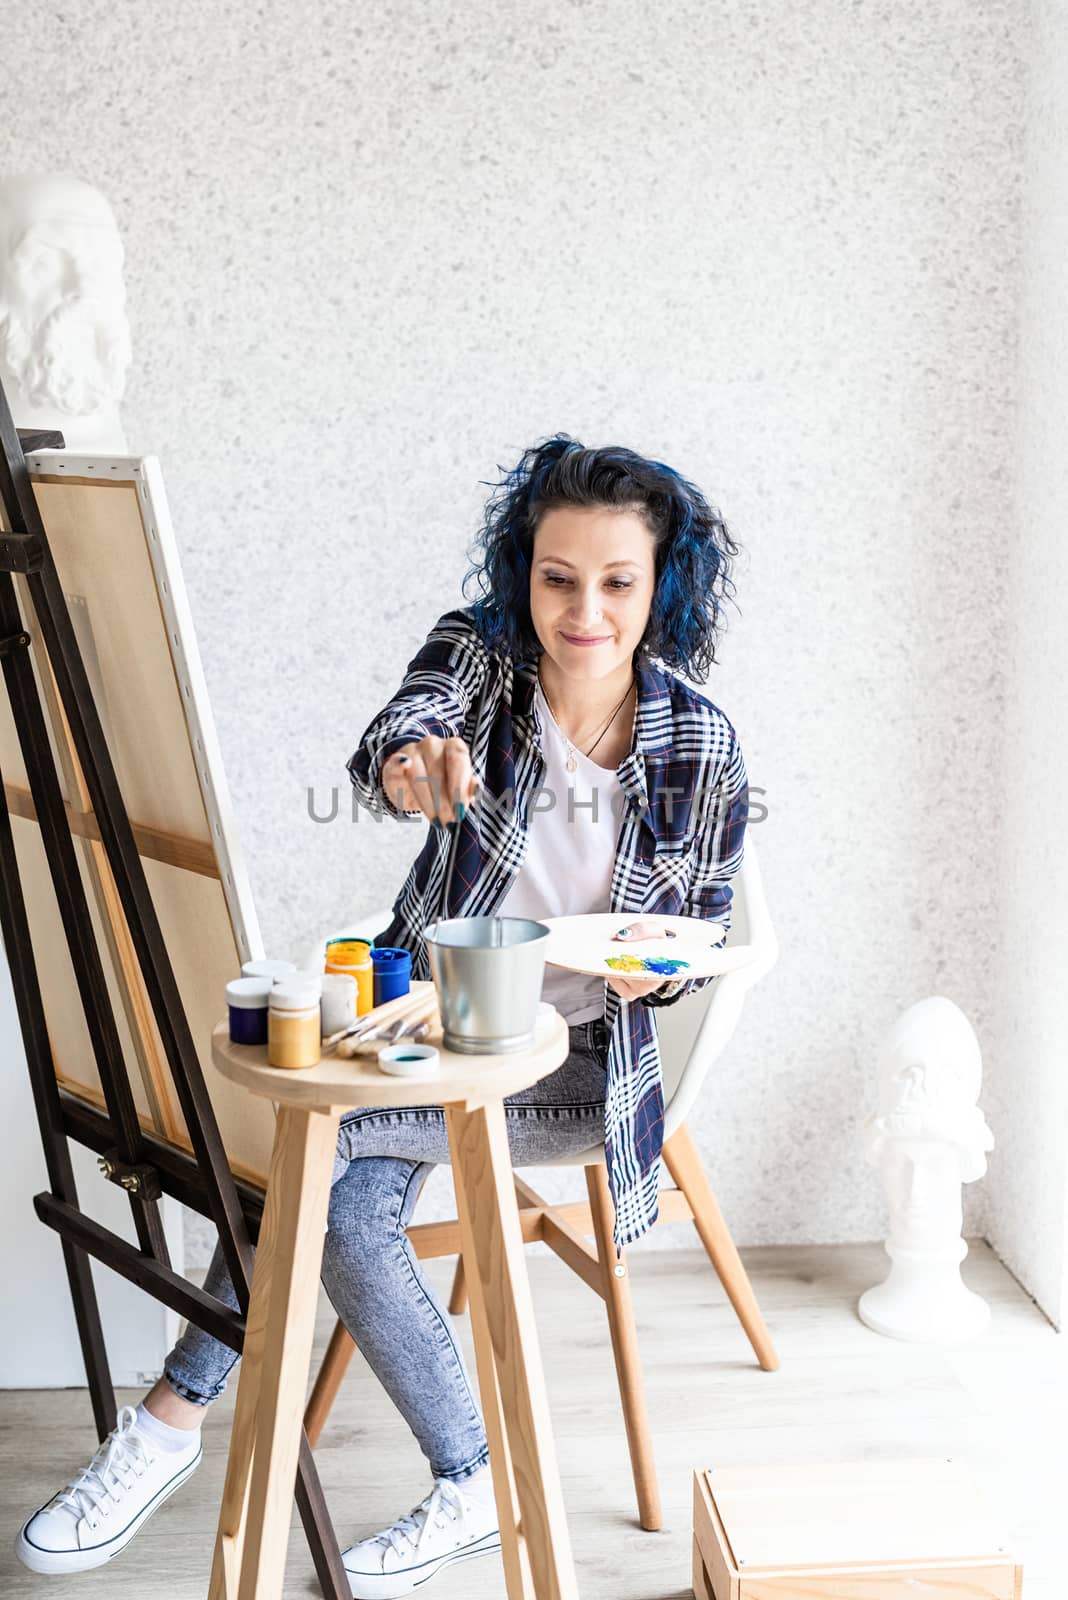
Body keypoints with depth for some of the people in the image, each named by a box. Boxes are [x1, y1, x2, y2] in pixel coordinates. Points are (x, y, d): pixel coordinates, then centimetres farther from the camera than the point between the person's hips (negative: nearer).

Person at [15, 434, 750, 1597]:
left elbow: (706, 932, -1)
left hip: (573, 1063, -3)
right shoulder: (476, 653, -9)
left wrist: (656, 964, -24)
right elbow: (389, 740, -31)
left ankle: (177, 1409, -5)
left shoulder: (702, 748, -11)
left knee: (315, 1140, -23)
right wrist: (410, 762, -56)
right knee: (353, 1213, -24)